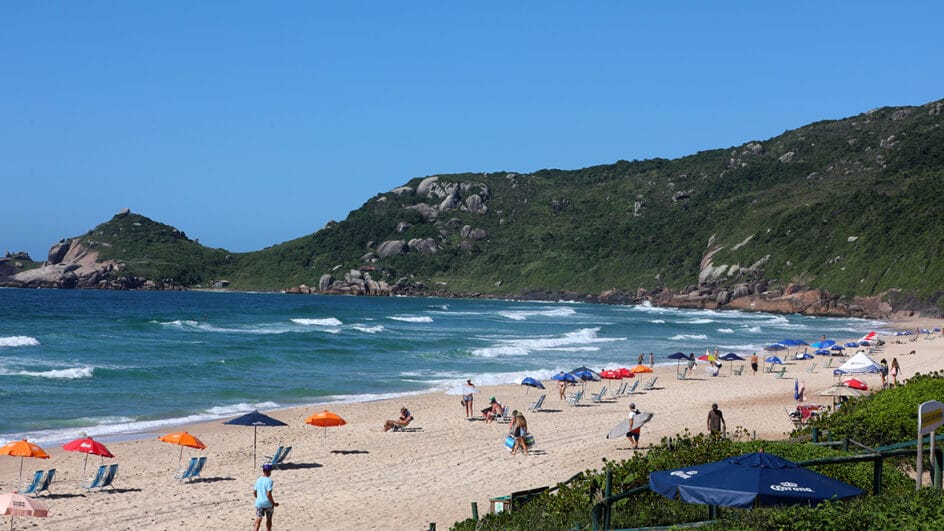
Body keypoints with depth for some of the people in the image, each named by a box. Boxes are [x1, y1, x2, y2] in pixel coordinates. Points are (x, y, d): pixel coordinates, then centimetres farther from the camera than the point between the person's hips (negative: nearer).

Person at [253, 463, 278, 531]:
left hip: (259, 503, 4)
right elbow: (269, 494, -21)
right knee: (268, 519, 15)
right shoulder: (269, 481, -16)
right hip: (268, 504, -4)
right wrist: (274, 503, -11)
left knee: (258, 520, 6)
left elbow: (254, 492, 9)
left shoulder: (258, 480, 3)